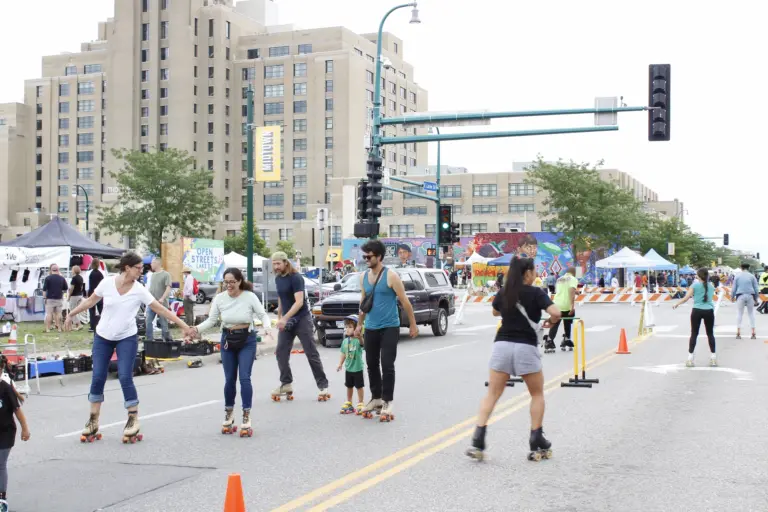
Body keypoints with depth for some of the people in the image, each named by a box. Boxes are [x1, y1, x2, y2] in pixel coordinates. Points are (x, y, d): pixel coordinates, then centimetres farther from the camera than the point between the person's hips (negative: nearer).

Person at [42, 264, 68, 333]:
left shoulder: (48, 278, -7)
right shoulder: (62, 278, 2)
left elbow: (44, 289, -6)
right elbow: (65, 289, 9)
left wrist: (44, 297, 2)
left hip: (50, 298, -2)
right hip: (59, 298, 2)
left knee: (48, 314, 1)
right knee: (59, 313, 7)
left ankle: (47, 328, -1)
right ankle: (59, 328, 7)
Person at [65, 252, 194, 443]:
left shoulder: (139, 290, -12)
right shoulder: (107, 283, -11)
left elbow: (161, 309, -10)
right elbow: (90, 301, 6)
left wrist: (183, 325, -11)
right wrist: (71, 314, 12)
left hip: (127, 339, -1)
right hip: (103, 337, 1)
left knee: (125, 378, -10)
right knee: (98, 378, 2)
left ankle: (133, 419, 4)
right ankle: (93, 421, 15)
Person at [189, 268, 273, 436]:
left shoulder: (250, 297, -12)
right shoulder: (219, 298, -5)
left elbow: (263, 315, -7)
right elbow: (211, 320, 0)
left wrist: (267, 327, -27)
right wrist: (197, 329, -18)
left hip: (247, 340, -3)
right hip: (227, 340, 3)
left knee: (244, 378, -10)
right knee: (229, 379, 8)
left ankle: (246, 417, -3)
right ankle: (228, 413, 27)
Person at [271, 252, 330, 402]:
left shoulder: (296, 278, -16)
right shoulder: (278, 278, 8)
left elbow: (299, 302, -24)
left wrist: (285, 318, -31)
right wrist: (279, 317, 19)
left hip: (301, 319, -7)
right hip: (286, 320, 7)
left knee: (311, 353, -4)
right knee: (281, 352, 2)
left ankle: (323, 386, 0)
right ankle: (286, 384, 13)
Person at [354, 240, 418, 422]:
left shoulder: (391, 276, -13)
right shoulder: (363, 277, 5)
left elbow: (405, 302, -8)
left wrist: (413, 325, -6)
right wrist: (359, 324, 20)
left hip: (389, 327, -6)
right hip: (371, 328, 6)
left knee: (387, 365, -8)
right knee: (372, 365, 12)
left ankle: (387, 403, -1)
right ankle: (376, 398, 24)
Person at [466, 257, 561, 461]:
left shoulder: (503, 293, 10)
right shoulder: (536, 293, -4)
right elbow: (556, 312, -16)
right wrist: (551, 321, 4)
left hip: (502, 345, 3)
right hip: (526, 347, -3)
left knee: (492, 394, 7)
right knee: (537, 394, 16)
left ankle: (478, 441, -3)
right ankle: (536, 443, 15)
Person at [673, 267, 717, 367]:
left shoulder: (695, 285, -3)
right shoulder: (711, 286, 7)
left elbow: (686, 298, -6)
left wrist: (677, 304, 7)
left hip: (697, 311, -2)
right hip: (709, 311, 2)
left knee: (694, 334, 4)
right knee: (710, 334, 11)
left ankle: (690, 357, 3)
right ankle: (713, 357, 12)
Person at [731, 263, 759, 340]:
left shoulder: (737, 276, 4)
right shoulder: (752, 276, 5)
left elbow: (734, 288, 4)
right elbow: (756, 289, 5)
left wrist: (732, 297, 14)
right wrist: (756, 299, 13)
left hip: (740, 296, 0)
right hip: (750, 296, 1)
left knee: (739, 313, 5)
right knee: (751, 313, 8)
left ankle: (738, 333, 0)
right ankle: (753, 333, 5)